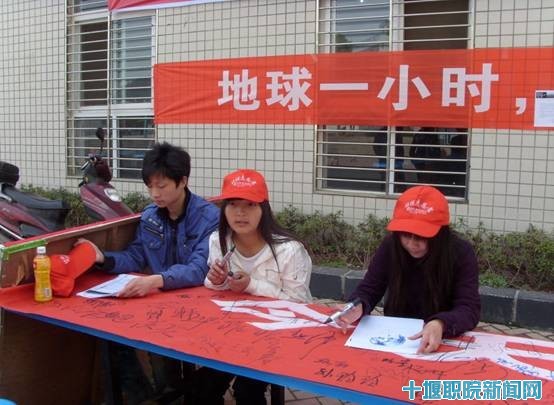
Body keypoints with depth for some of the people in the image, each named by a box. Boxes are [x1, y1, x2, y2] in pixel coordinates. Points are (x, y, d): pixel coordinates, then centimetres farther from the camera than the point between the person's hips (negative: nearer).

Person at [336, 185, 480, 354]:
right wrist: (358, 307, -26)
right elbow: (369, 289, -3)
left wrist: (440, 325, -40)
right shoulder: (390, 245, -8)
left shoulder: (461, 253, -14)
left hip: (443, 341, -1)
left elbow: (469, 308, -20)